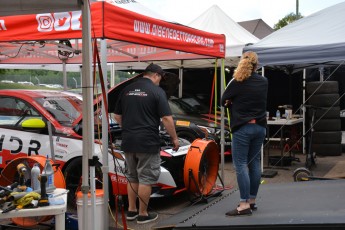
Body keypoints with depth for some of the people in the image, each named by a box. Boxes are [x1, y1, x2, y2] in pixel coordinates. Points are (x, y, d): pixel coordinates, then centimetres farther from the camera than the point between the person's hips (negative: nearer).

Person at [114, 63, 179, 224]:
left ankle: (131, 210, 26)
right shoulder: (157, 91, -8)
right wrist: (174, 138, -2)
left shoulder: (126, 90, 9)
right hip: (147, 143, -6)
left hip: (128, 142, 6)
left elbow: (117, 116, 13)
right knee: (145, 179, 5)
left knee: (132, 177, 19)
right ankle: (143, 215, 12)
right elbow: (166, 118, -12)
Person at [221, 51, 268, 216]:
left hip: (242, 128, -6)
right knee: (255, 163, 11)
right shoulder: (264, 82, 6)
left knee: (240, 165, -4)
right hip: (260, 127, 6)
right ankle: (251, 201, 19)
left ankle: (244, 204, -6)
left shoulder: (236, 82, -11)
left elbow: (224, 101, -1)